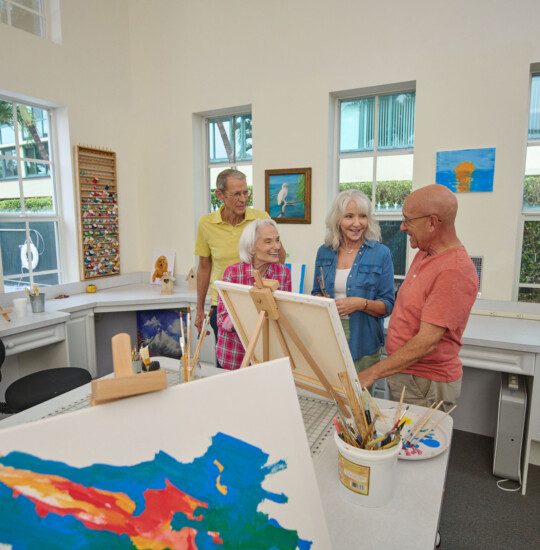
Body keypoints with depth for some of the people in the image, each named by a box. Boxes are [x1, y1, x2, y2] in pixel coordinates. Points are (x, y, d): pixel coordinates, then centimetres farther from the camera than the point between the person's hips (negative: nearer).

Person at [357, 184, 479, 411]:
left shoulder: (454, 271, -25)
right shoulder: (424, 254, 5)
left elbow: (427, 342, -27)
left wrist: (371, 374, -24)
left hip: (426, 385, -8)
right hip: (400, 371, 8)